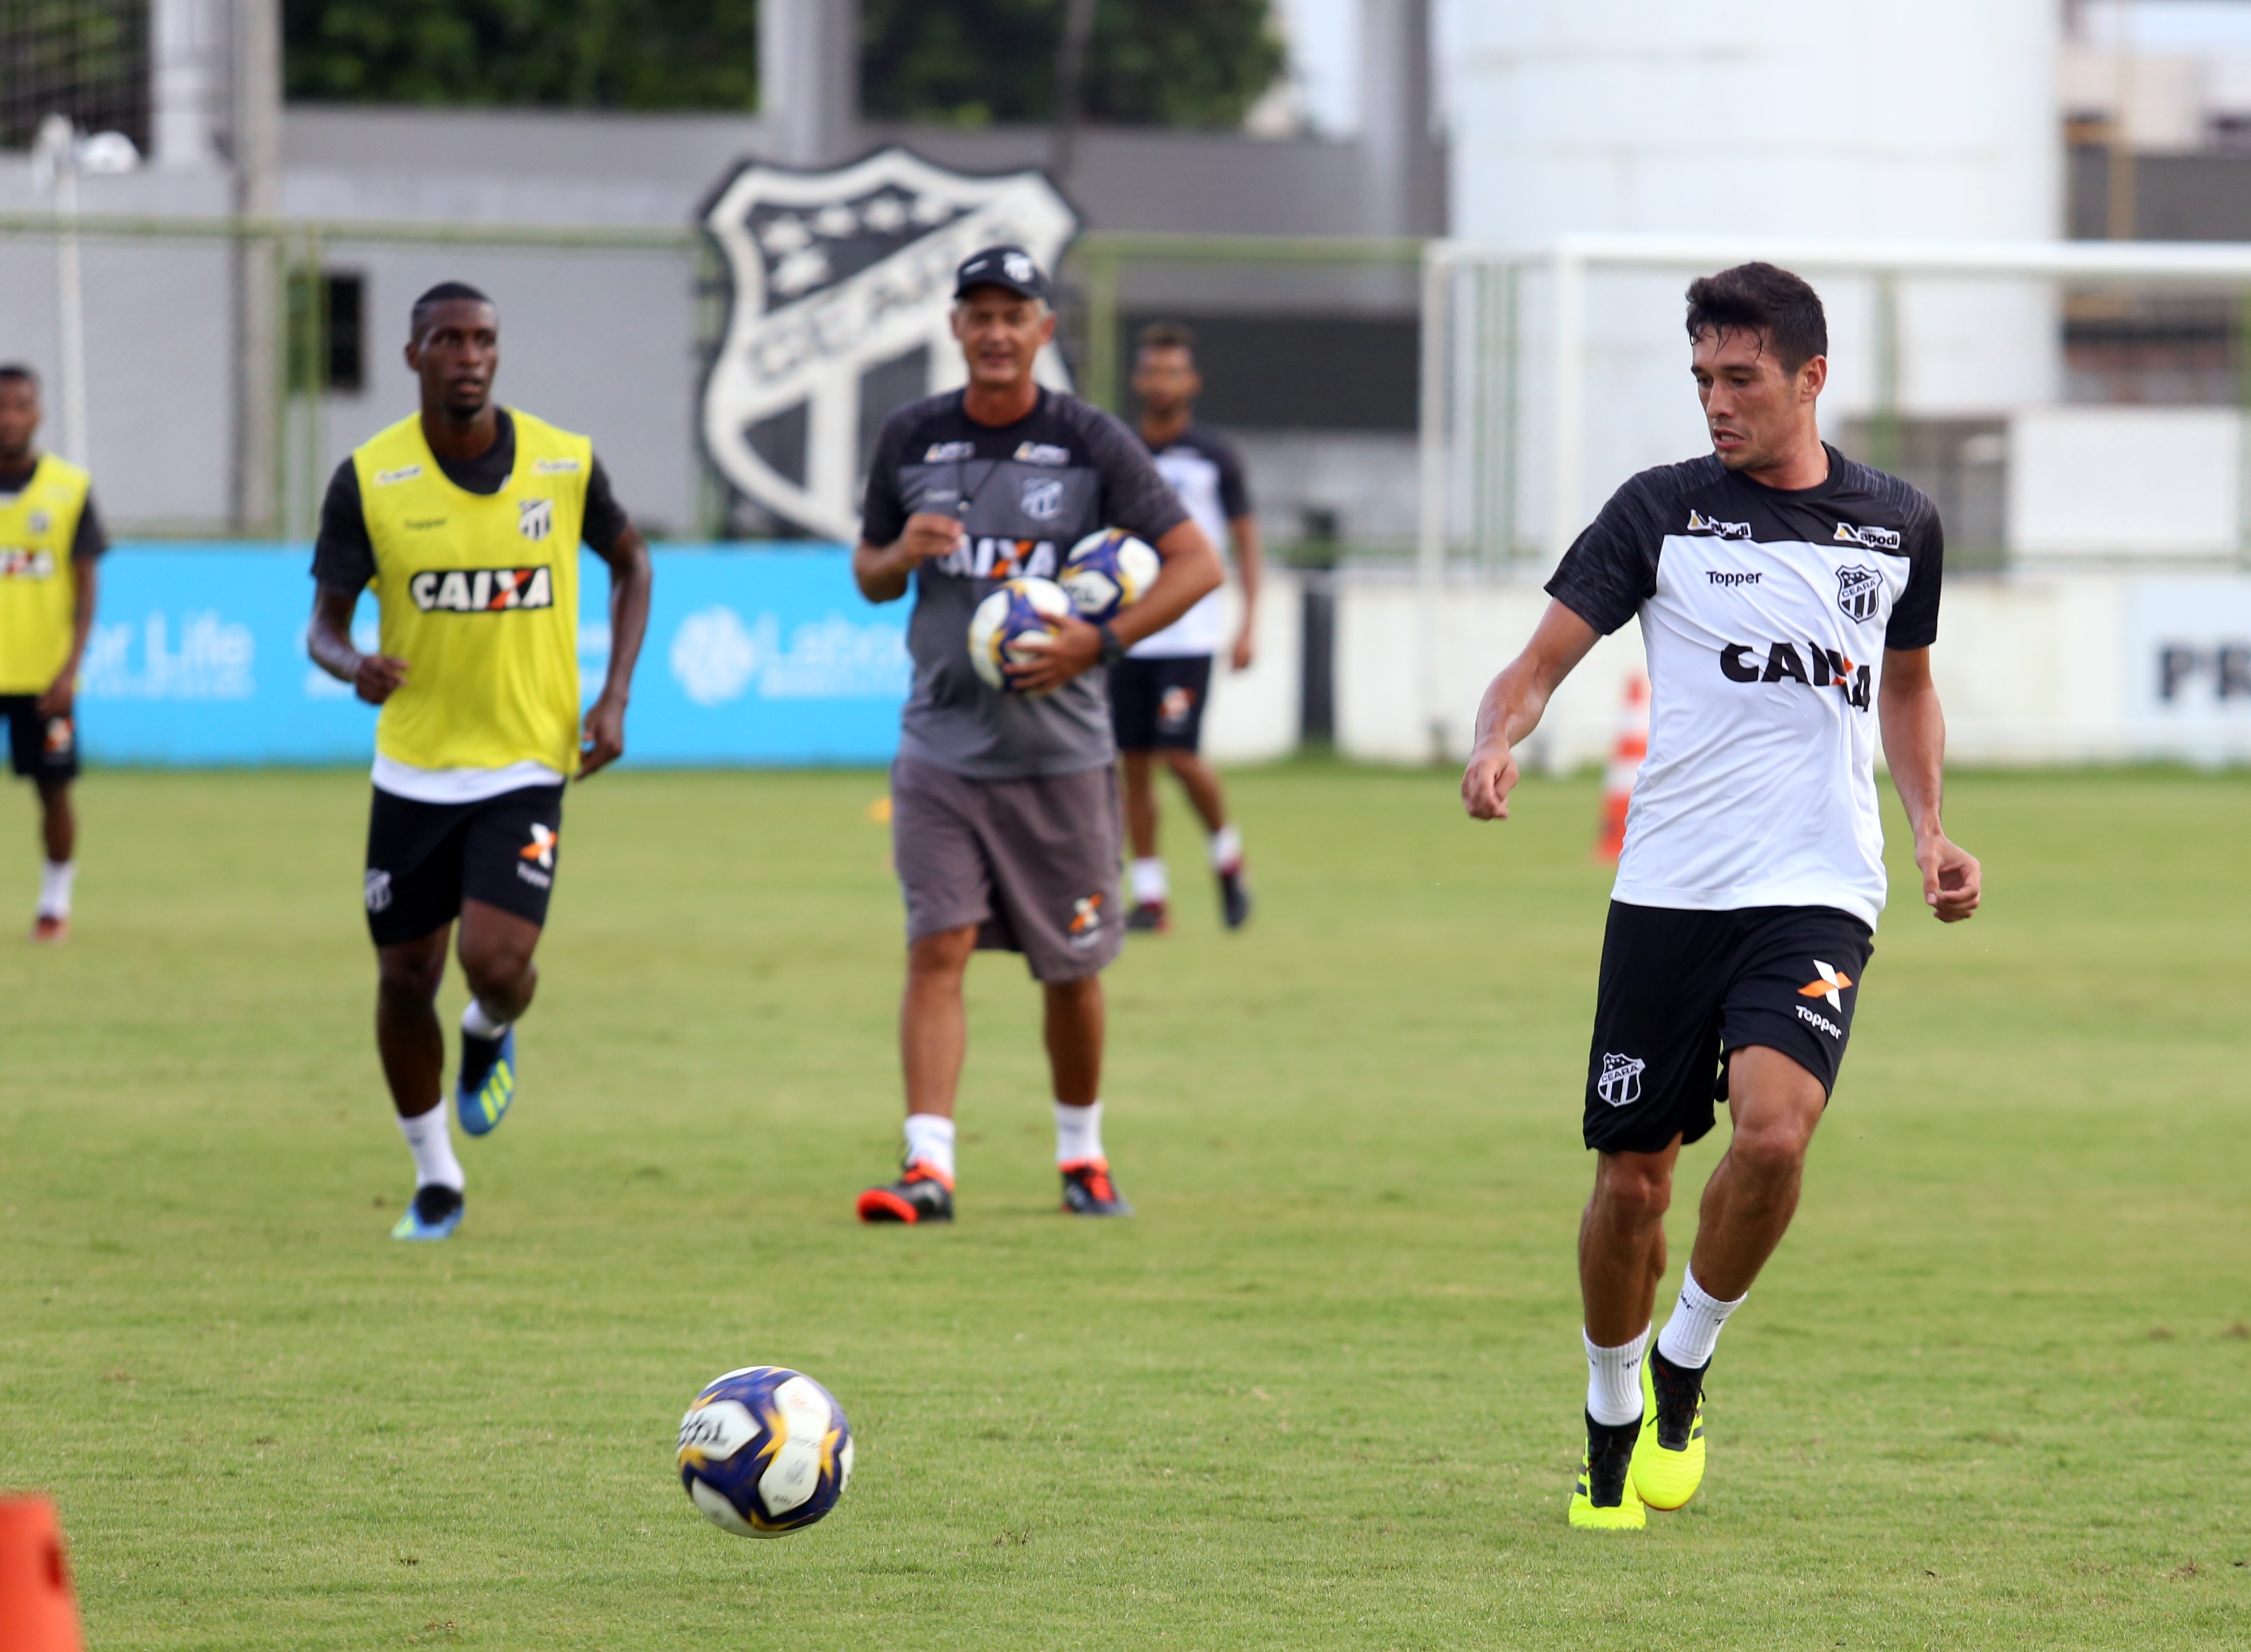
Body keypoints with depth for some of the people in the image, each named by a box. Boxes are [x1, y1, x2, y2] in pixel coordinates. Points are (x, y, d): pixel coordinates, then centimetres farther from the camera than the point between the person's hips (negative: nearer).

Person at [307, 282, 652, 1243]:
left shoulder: (565, 464, -5)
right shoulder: (369, 479, -7)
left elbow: (630, 562, 14)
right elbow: (325, 621, -1)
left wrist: (615, 697, 2)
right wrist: (352, 666, -26)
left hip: (525, 766, -1)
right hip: (412, 768, 1)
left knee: (496, 963, -18)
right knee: (405, 977, 5)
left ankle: (490, 1034, 21)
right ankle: (434, 1180, 26)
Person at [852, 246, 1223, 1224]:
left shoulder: (1090, 443, -4)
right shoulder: (912, 439, 5)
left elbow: (1198, 563, -5)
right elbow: (869, 572, 17)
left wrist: (1100, 642, -17)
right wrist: (900, 557, -8)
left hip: (1061, 751, -1)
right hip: (941, 748, 1)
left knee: (1071, 969, 8)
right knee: (938, 949, -12)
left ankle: (1081, 1152, 28)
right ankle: (929, 1165, -17)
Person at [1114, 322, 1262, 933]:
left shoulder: (1214, 456, 1)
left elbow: (1246, 539, 4)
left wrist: (1249, 624, -4)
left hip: (1188, 633, -4)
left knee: (1179, 754, -13)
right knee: (1133, 762, 1)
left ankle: (1227, 854, 12)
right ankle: (1150, 895, 7)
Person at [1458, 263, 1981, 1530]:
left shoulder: (1900, 525, 8)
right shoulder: (1662, 510, 2)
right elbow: (1544, 661, -1)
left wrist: (1933, 833, 11)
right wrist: (1498, 745, -22)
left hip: (1818, 893, 0)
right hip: (1669, 891, 0)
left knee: (1773, 1130, -23)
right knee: (1633, 1178, 2)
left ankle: (1684, 1370, 1)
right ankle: (1614, 1426, 25)